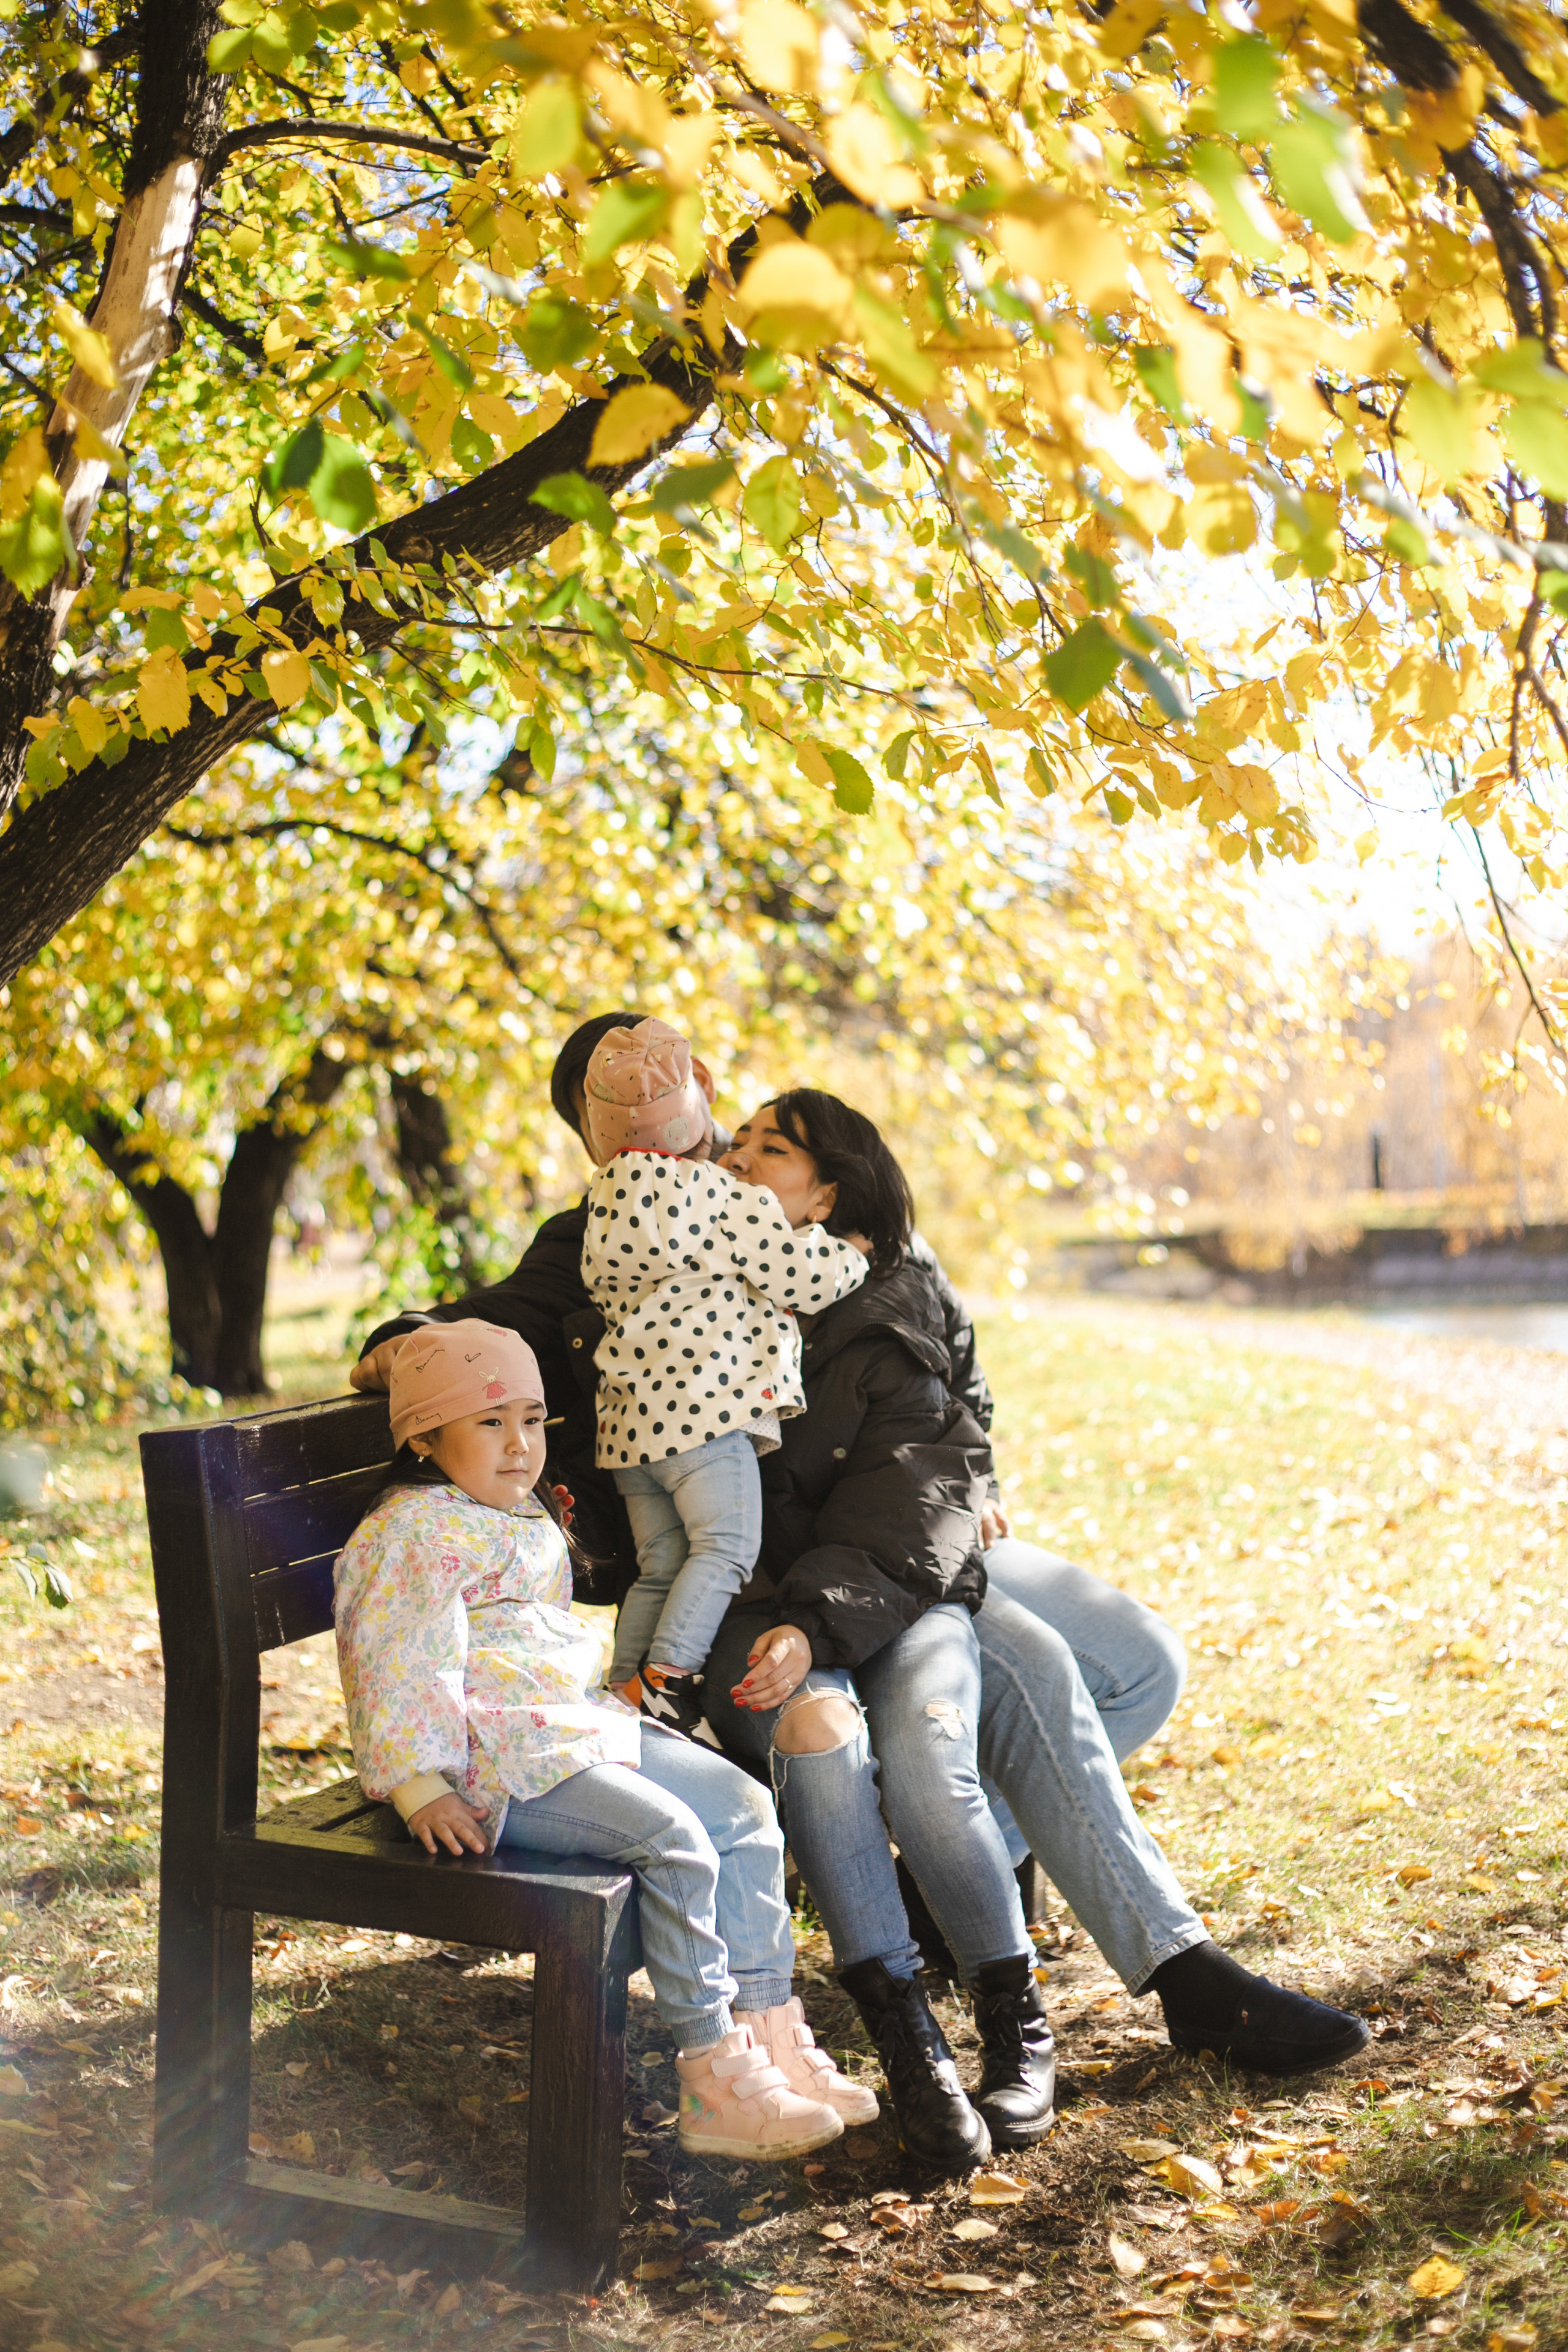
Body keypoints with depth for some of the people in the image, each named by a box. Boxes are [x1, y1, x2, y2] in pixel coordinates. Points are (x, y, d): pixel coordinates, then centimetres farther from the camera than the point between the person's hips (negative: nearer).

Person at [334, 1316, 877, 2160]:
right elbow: (398, 1666, -18)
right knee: (671, 1838, -25)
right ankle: (714, 2085, -19)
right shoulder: (417, 1530, -10)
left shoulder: (529, 1521, 21)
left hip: (576, 1724, 10)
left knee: (744, 1808, 0)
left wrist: (603, 1704, 23)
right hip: (499, 1761, -10)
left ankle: (769, 2032, 2)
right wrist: (420, 1787, -24)